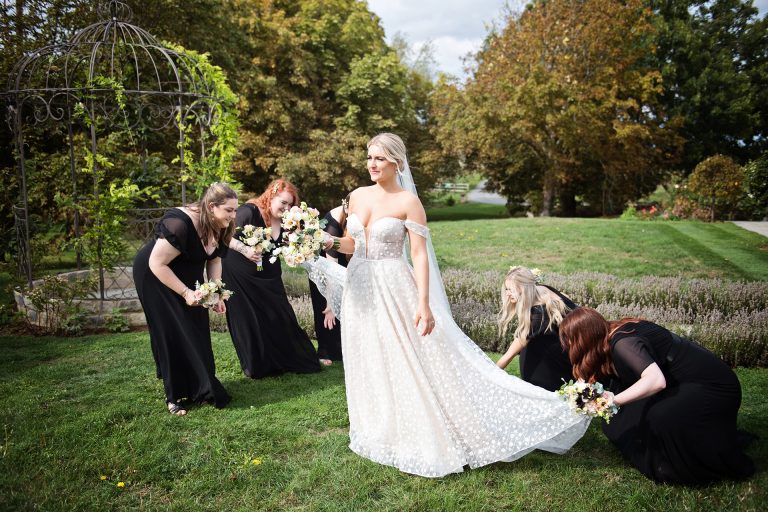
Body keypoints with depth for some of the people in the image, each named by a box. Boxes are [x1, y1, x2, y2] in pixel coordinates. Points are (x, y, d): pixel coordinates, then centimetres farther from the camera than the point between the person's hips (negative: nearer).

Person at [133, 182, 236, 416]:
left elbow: (214, 260, 2)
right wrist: (185, 293, -28)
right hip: (155, 277, -7)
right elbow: (157, 264, -30)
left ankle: (199, 388, 18)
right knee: (173, 334, -5)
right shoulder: (179, 224, -35)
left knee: (196, 332, 6)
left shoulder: (219, 227, -11)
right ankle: (175, 396, 6)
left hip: (188, 277, 7)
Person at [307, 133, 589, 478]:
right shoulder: (357, 196, 7)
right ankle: (382, 432, 34)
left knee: (407, 363, -2)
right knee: (369, 364, 15)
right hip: (360, 290, 6)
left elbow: (420, 256, -14)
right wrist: (331, 242, -7)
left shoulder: (408, 202, -9)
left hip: (394, 292, -6)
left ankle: (430, 436, 14)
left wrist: (424, 304, -20)